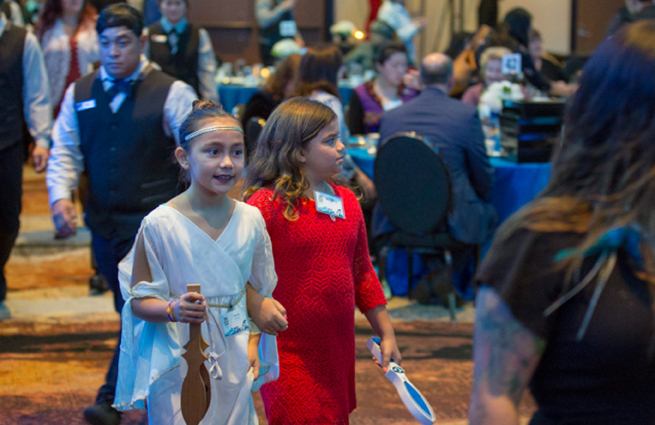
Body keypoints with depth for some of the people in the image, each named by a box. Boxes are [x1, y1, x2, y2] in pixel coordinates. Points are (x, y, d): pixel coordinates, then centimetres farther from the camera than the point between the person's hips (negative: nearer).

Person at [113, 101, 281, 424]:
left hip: (233, 361, 4)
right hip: (178, 363, -4)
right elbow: (139, 301, -8)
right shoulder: (160, 224, -13)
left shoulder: (250, 220, 0)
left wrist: (253, 342, 3)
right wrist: (173, 310, -27)